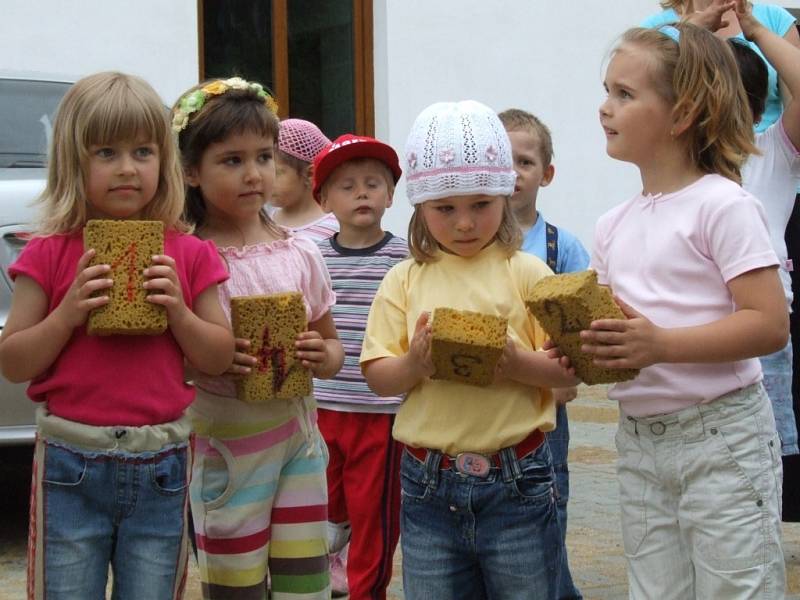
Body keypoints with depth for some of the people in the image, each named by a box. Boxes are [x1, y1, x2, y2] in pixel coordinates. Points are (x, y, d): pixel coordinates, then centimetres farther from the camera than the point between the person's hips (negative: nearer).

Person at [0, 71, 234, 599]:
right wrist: (69, 314, -15)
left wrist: (178, 311, -11)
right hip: (71, 465, -1)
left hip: (160, 470, 1)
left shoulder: (189, 256, 3)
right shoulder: (50, 255, -1)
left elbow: (220, 358, 5)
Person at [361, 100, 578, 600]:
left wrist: (514, 362, -22)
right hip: (428, 483, 2)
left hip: (515, 482, -2)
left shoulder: (526, 272, -1)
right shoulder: (405, 281, 5)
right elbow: (378, 377, 2)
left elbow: (570, 370, -5)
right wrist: (416, 362, -17)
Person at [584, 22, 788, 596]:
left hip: (721, 437, -7)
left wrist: (660, 344, -26)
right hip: (639, 443, 7)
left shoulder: (722, 205, -11)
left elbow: (771, 325, -18)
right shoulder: (614, 226, 11)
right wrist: (584, 344, -8)